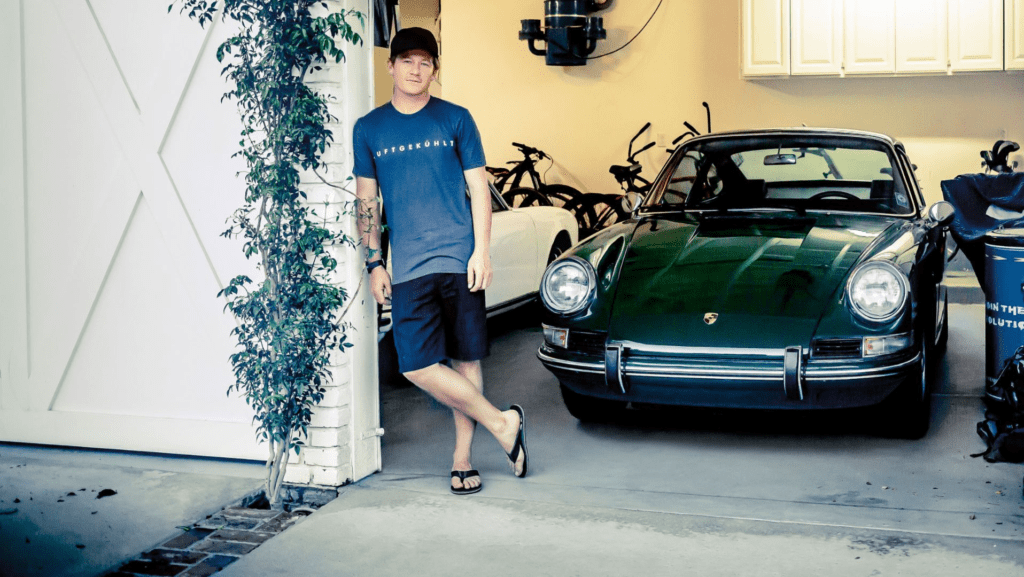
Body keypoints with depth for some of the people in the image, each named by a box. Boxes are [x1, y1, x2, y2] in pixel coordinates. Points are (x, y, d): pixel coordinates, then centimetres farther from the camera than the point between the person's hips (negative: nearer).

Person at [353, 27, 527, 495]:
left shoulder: (456, 120, 6)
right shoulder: (368, 129, 10)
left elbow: (479, 189, 5)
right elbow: (367, 202, 12)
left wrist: (481, 253, -5)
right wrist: (374, 264, 4)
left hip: (459, 261, -1)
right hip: (407, 268, 1)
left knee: (466, 360, 3)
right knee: (416, 366, -9)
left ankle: (461, 459, 15)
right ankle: (501, 423, 5)